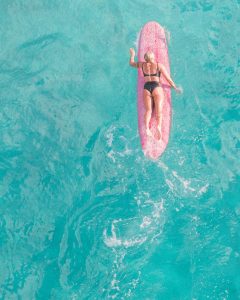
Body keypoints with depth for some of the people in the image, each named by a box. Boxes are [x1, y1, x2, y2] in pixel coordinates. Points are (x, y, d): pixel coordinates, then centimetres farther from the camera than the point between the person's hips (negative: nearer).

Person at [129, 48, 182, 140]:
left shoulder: (142, 64, 13)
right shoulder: (159, 65, 5)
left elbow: (131, 63, 32)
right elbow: (168, 78, 7)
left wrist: (132, 55, 50)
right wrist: (175, 87, 17)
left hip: (146, 88, 3)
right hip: (156, 87, -2)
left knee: (148, 110, 0)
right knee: (158, 110, -9)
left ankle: (147, 128, -23)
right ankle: (159, 126, -35)